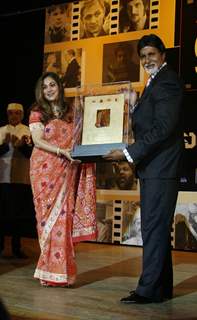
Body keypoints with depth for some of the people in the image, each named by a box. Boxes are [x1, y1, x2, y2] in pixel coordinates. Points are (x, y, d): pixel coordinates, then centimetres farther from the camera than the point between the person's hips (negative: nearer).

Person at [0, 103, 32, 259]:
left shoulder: (29, 131, 4)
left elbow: (31, 153, -8)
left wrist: (22, 145, -27)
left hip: (21, 179, -1)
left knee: (18, 213, 3)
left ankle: (16, 247, 10)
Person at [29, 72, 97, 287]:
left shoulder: (68, 113, 15)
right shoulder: (37, 113, 3)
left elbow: (74, 140, 16)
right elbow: (38, 141, -8)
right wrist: (62, 151, -20)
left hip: (66, 171, 3)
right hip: (45, 170, -3)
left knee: (65, 217, -2)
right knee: (50, 216, -4)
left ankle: (61, 270, 4)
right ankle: (52, 272, 2)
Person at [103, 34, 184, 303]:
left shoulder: (167, 81, -11)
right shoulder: (156, 82, 21)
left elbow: (163, 127, -21)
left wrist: (129, 153, -21)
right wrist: (135, 105, 5)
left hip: (160, 168, -10)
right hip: (152, 167, 10)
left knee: (154, 227, -7)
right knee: (156, 227, 13)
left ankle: (149, 289, -1)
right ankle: (162, 287, 22)